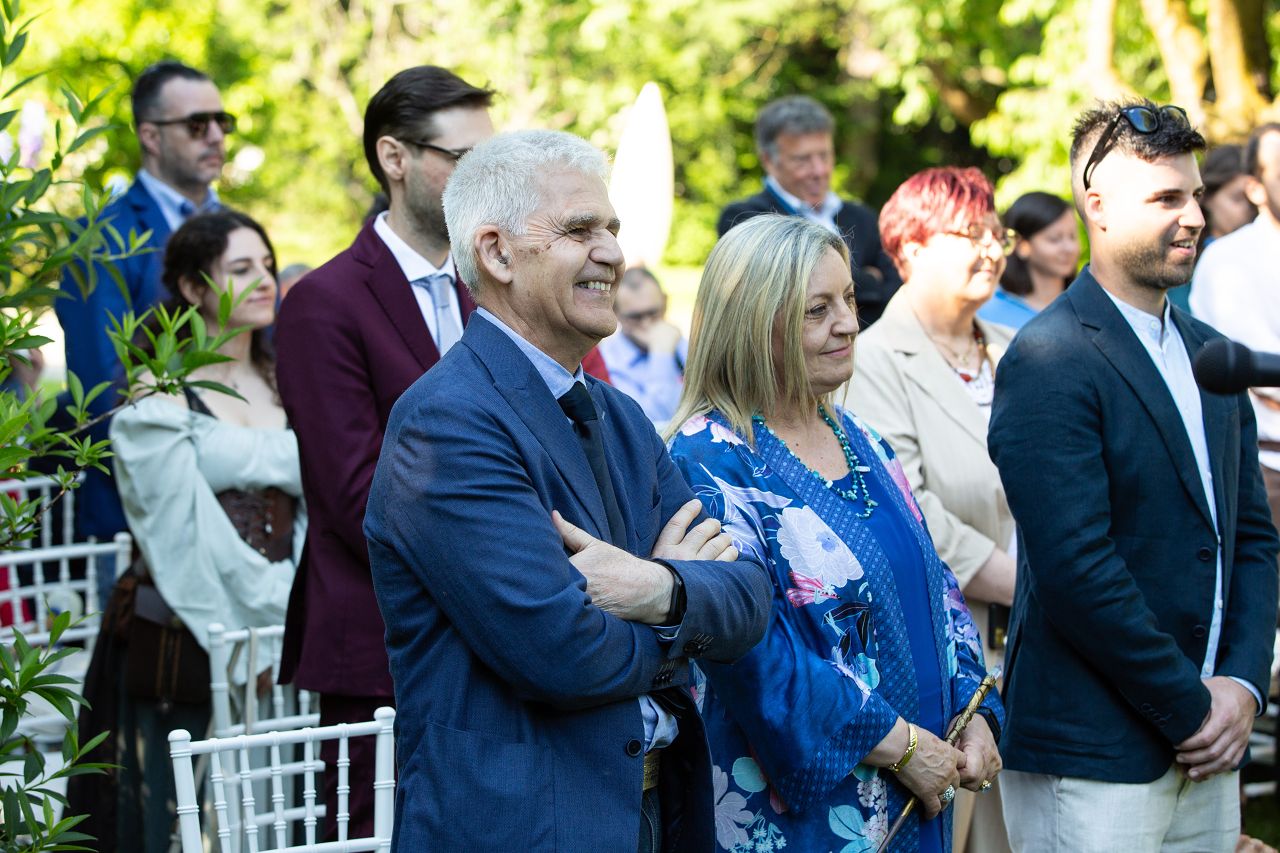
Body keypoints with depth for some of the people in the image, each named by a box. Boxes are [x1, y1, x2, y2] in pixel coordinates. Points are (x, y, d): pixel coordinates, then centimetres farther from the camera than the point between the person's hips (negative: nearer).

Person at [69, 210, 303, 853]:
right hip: (183, 641, -5)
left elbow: (310, 512, 9)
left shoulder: (286, 387, 13)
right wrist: (266, 619, -15)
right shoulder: (159, 397, -4)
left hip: (279, 647, 5)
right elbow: (184, 529, -11)